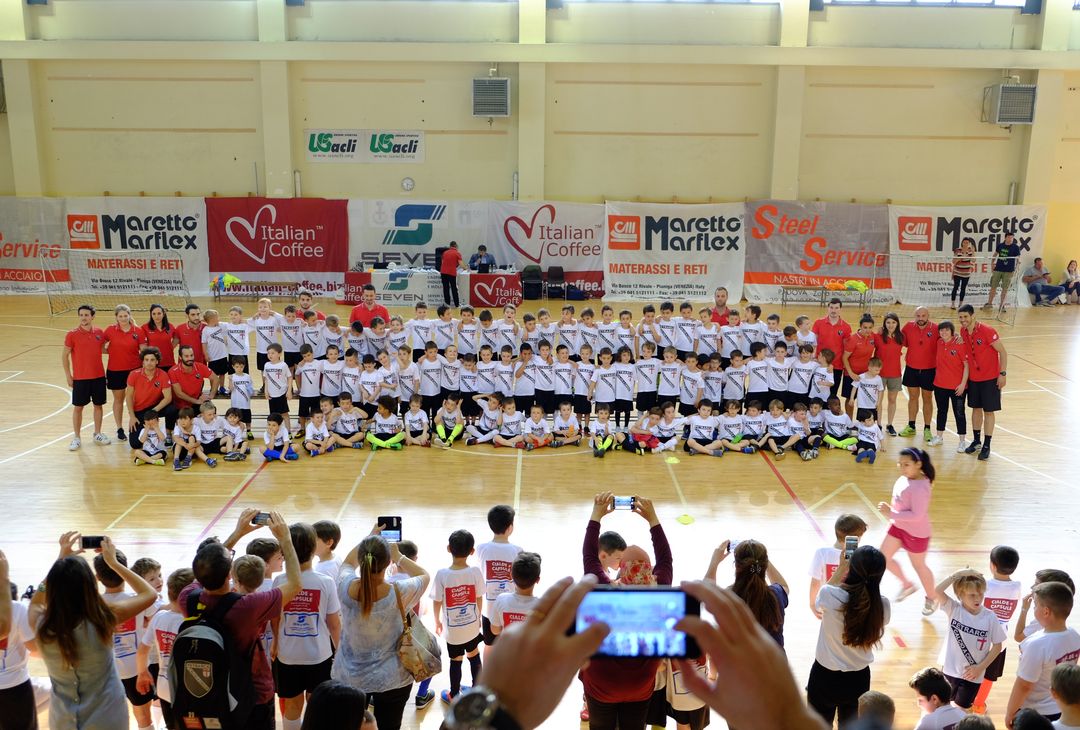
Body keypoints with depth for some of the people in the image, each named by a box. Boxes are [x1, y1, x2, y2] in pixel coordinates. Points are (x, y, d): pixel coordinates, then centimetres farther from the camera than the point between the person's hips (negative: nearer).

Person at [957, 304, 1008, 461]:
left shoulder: (987, 331, -19)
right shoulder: (963, 332, -1)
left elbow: (1002, 352, -14)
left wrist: (1002, 374, -17)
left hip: (990, 378, -5)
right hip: (973, 378, 6)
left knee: (989, 411, 0)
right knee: (976, 409, 13)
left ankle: (986, 446, 6)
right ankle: (976, 441, 25)